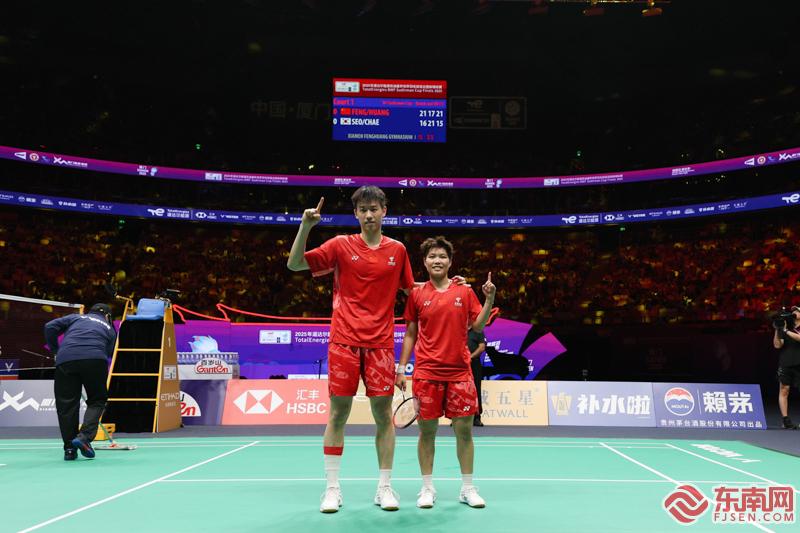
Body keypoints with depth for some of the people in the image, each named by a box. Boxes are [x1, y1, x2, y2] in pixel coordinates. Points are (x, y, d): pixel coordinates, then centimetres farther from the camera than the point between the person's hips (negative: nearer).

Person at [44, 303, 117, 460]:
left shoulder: (76, 317, 29)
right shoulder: (109, 328, 28)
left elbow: (50, 327, 15)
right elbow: (108, 353, 24)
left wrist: (55, 350, 23)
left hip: (65, 359, 1)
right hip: (95, 359, -1)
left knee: (66, 404, 9)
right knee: (97, 400, 15)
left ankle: (69, 449, 12)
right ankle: (84, 436, -5)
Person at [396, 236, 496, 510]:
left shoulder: (464, 292, 6)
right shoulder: (417, 295, 5)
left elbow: (477, 326, 3)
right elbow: (410, 334, 8)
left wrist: (489, 300, -11)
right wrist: (401, 369, 4)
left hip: (459, 372, 1)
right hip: (426, 372, 0)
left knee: (464, 430, 4)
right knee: (427, 430, 4)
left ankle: (468, 488, 19)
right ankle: (427, 489, 19)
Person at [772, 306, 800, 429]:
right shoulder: (786, 326, 13)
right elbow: (777, 345, 3)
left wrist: (786, 331, -16)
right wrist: (777, 330, -6)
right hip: (785, 364, 2)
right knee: (784, 390, -4)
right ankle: (786, 420, -2)